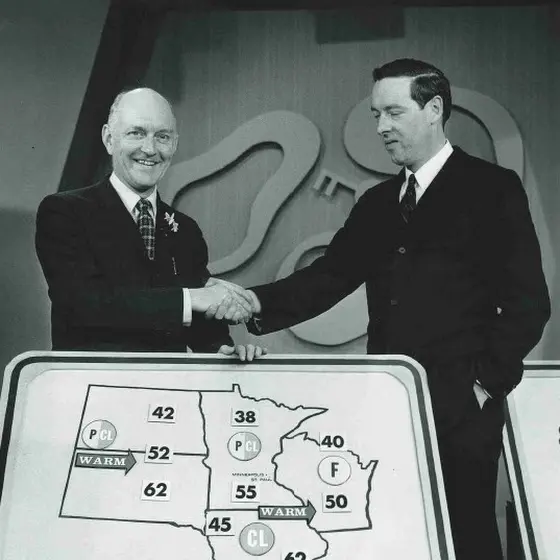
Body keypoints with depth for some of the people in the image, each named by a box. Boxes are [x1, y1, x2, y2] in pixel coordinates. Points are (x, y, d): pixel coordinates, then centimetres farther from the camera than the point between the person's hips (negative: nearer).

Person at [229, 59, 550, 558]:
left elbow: (527, 300, -7)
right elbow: (328, 276, 4)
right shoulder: (377, 203, 13)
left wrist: (485, 384, -11)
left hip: (460, 407, -5)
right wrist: (258, 304, -13)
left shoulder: (493, 187, -3)